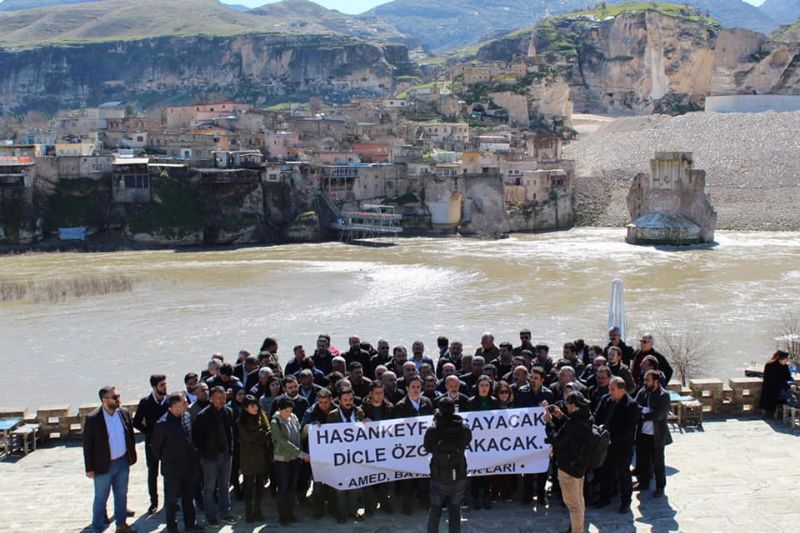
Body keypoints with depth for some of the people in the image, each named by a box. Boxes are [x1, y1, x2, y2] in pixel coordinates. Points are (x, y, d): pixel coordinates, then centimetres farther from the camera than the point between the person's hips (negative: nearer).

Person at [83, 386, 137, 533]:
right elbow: (87, 444, -11)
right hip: (103, 466, -4)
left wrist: (132, 457, 7)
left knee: (121, 495, 18)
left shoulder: (124, 413, -2)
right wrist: (89, 468, -10)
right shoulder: (92, 419, -16)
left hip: (123, 462, 5)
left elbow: (130, 436, 8)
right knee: (100, 499, 9)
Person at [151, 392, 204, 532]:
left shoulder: (187, 416, -4)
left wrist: (194, 457, 10)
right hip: (172, 468, -5)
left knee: (189, 497, 18)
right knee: (171, 499, 12)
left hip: (190, 466, 5)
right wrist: (165, 459, 2)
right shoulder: (163, 423, -20)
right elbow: (155, 445, -7)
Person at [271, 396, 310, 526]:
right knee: (283, 488, 0)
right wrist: (302, 454, -26)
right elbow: (284, 442, -23)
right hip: (282, 459, -5)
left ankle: (289, 512, 25)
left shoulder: (294, 418, 0)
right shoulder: (275, 423, -16)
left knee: (293, 487, 11)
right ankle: (282, 516, 14)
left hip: (295, 458, 5)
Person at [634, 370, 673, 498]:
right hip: (642, 433, 5)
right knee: (642, 459, 17)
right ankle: (643, 482, 34)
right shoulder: (642, 393, 2)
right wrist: (648, 413, -18)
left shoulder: (663, 395, -14)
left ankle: (660, 487, 23)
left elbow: (658, 415, -21)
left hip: (657, 435, -5)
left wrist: (642, 414, -14)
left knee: (658, 462, 8)